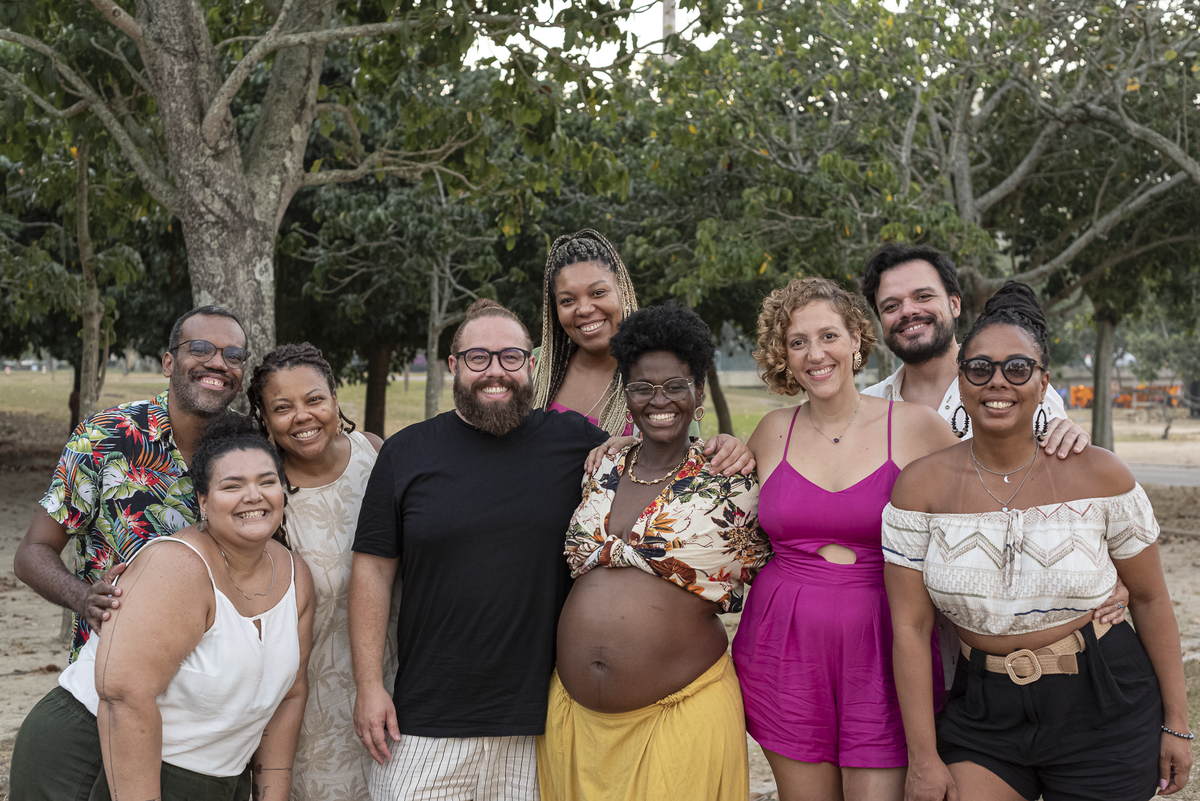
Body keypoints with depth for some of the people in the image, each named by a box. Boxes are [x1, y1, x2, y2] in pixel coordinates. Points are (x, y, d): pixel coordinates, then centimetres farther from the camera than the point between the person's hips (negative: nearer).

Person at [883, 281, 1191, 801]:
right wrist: (923, 758, -6)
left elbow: (1150, 599, 3)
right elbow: (910, 627, -6)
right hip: (985, 714, 0)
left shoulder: (1098, 475, -7)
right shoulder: (922, 485, -7)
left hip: (1103, 712, 0)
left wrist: (1175, 723, 5)